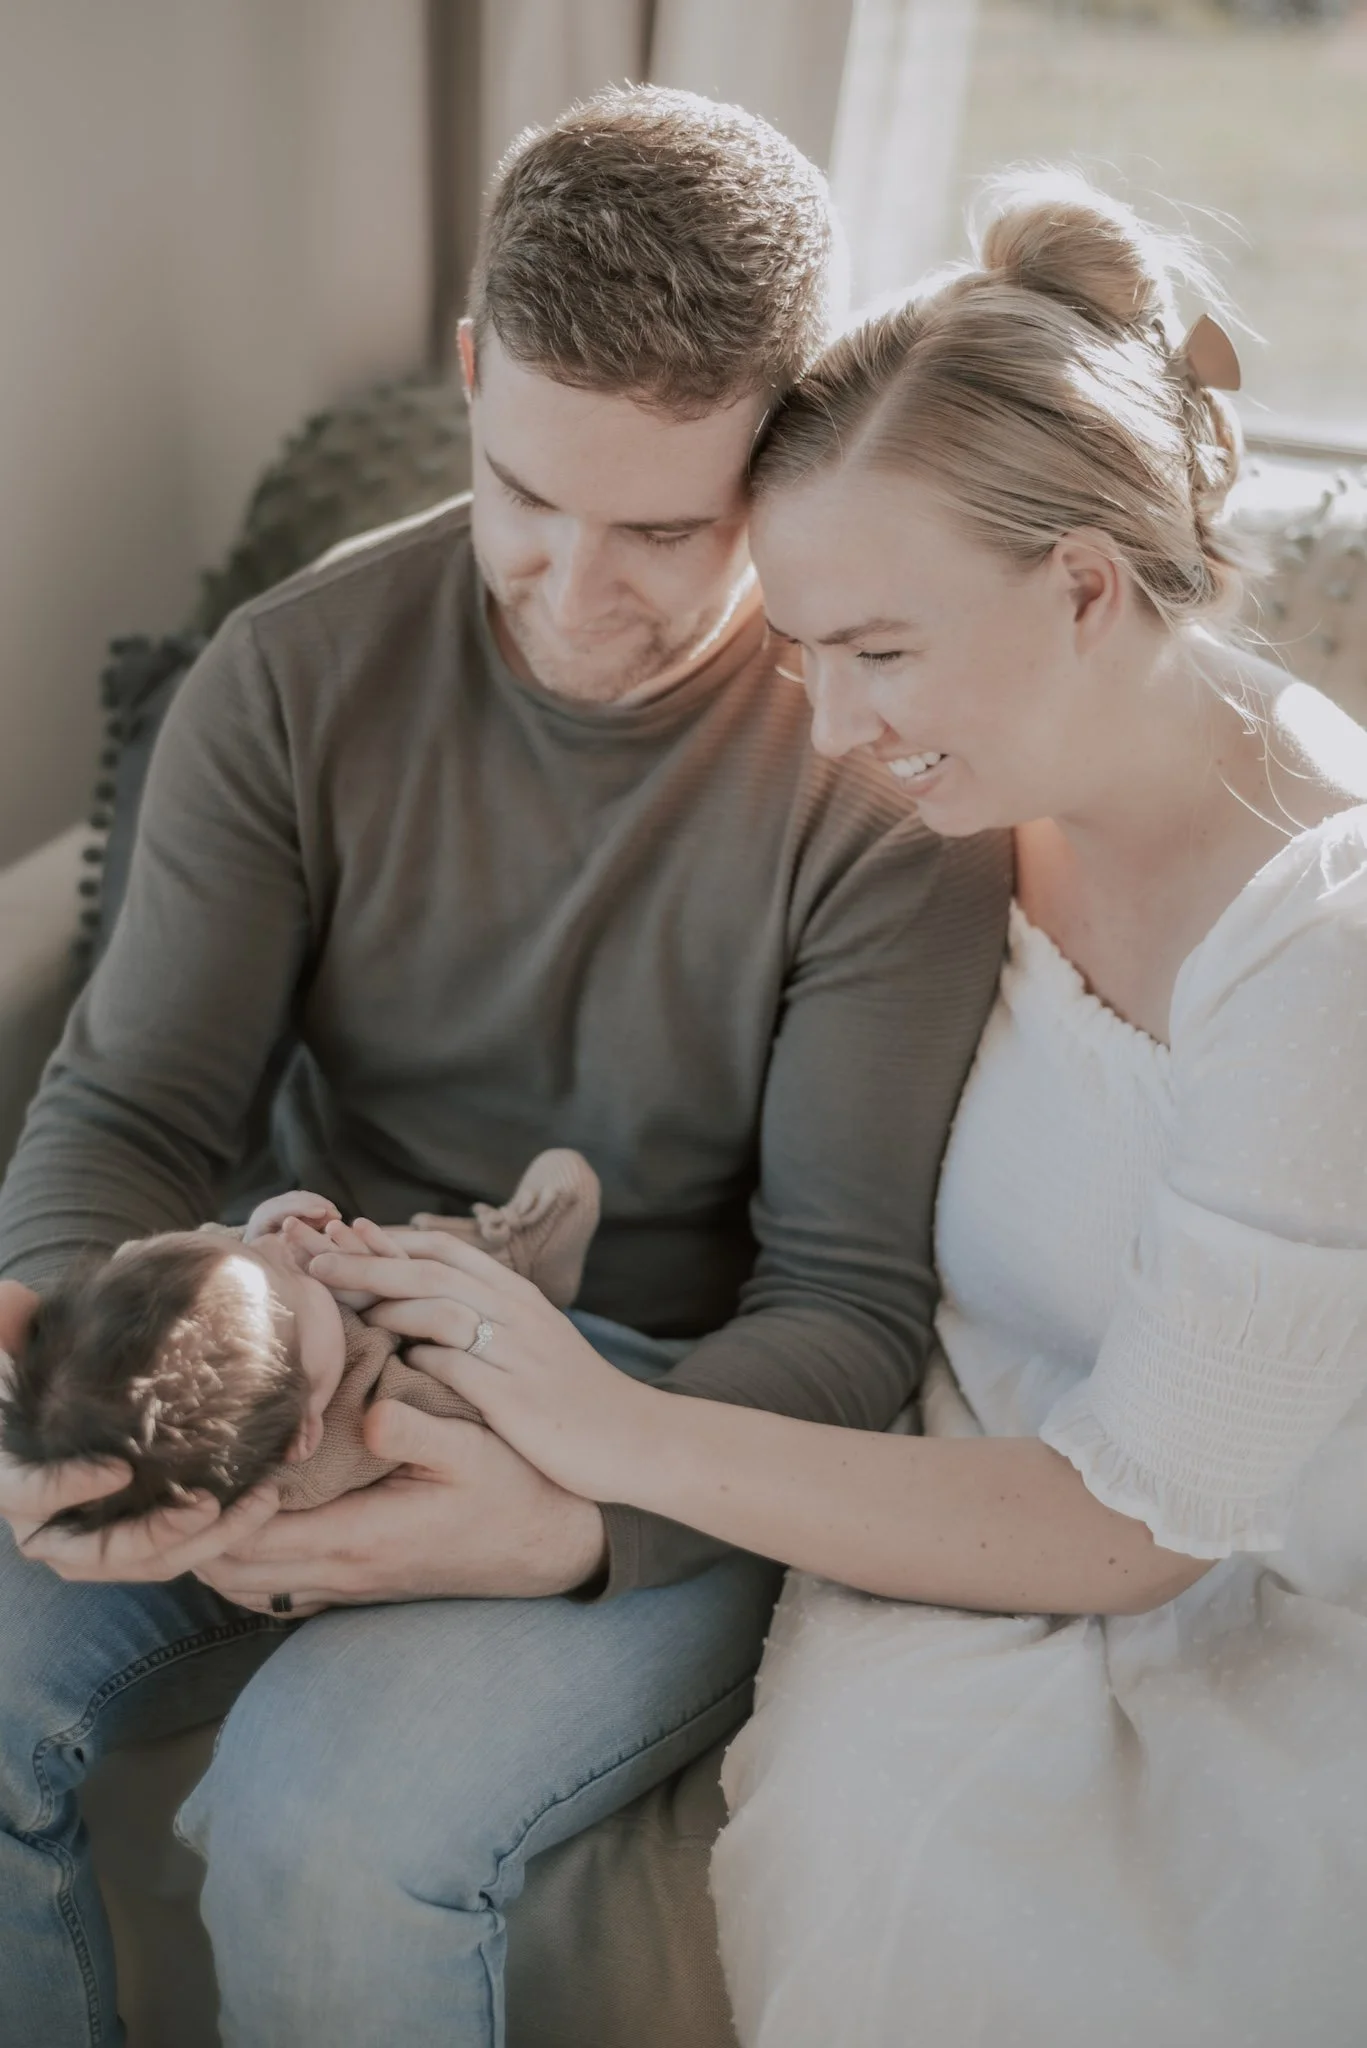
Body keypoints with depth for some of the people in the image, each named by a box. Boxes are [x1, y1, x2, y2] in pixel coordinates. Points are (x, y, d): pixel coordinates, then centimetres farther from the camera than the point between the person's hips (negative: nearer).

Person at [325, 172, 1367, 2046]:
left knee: (908, 1821, -28)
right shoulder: (981, 796, -5)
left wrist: (626, 1434, -26)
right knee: (863, 1782, -22)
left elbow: (1134, 1521, -22)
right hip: (984, 1500, 5)